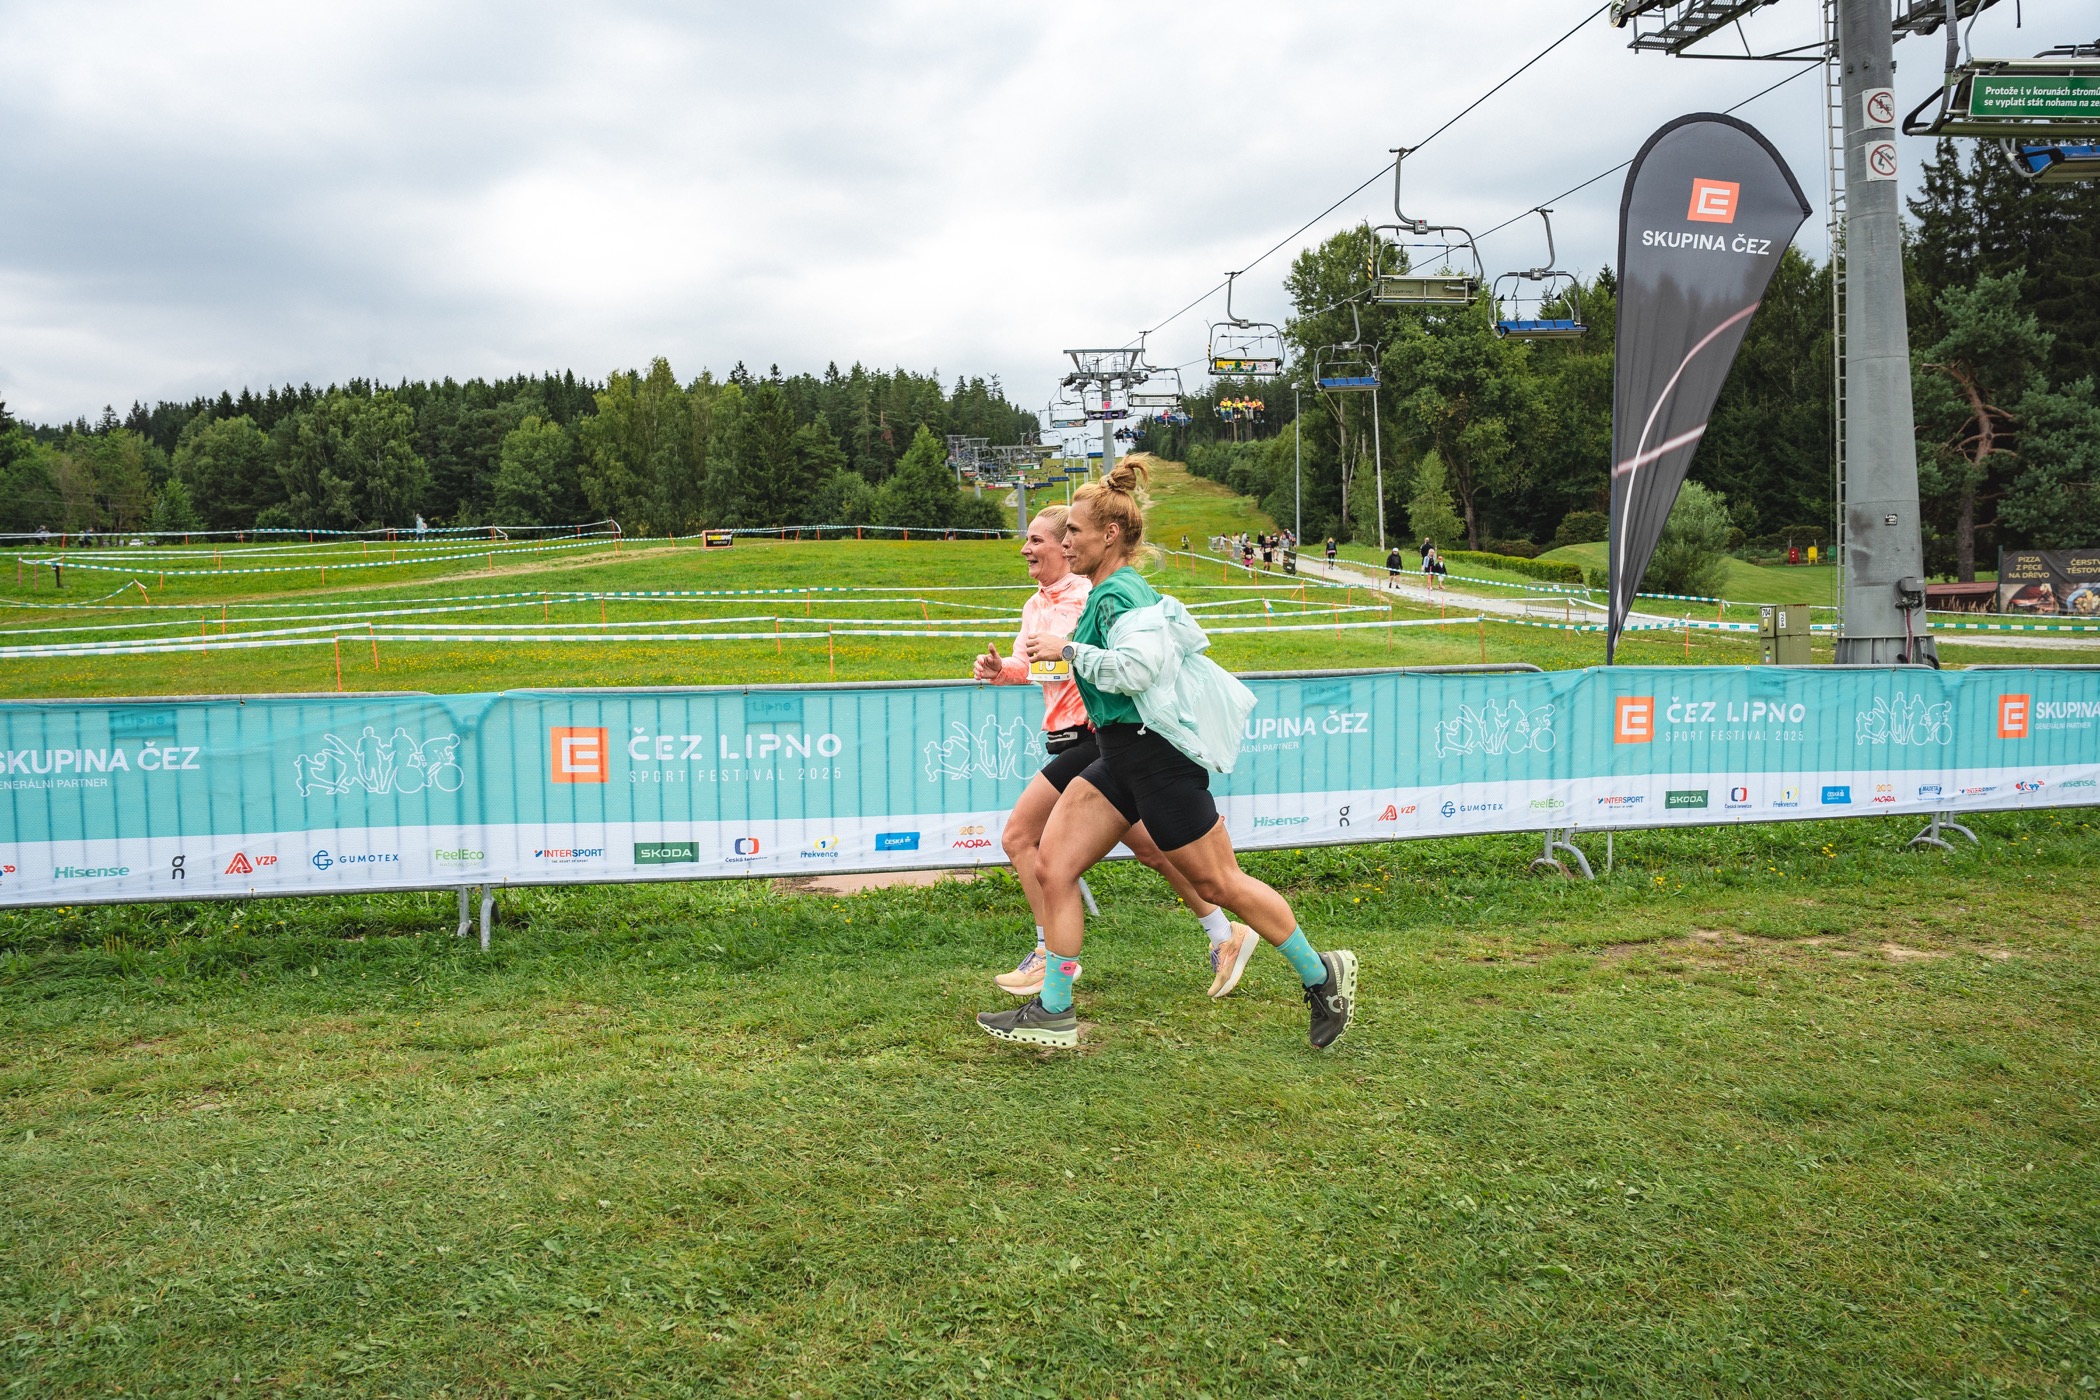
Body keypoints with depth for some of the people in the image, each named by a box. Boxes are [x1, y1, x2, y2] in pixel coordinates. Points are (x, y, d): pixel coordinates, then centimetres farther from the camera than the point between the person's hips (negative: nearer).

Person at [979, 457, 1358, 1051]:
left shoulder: (1119, 592, -15)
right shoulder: (1111, 592, 14)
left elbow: (1136, 668, -28)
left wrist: (1067, 649, -20)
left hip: (1155, 755, -10)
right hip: (1121, 757, 10)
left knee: (1219, 883, 1)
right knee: (1052, 866, 1)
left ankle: (1321, 975, 20)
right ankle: (1054, 1012, 6)